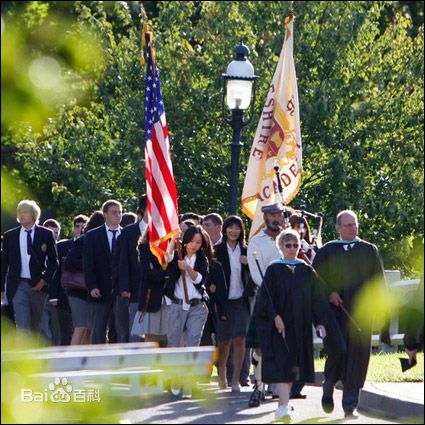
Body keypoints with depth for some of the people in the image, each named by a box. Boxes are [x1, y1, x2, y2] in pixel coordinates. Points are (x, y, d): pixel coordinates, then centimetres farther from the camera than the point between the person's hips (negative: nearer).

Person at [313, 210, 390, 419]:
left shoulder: (369, 251, 9)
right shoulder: (327, 251, 7)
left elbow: (378, 283, 8)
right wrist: (329, 293, -11)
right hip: (335, 309, -1)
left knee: (356, 356, -3)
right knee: (336, 352, -3)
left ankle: (350, 406, 1)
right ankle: (328, 387, 28)